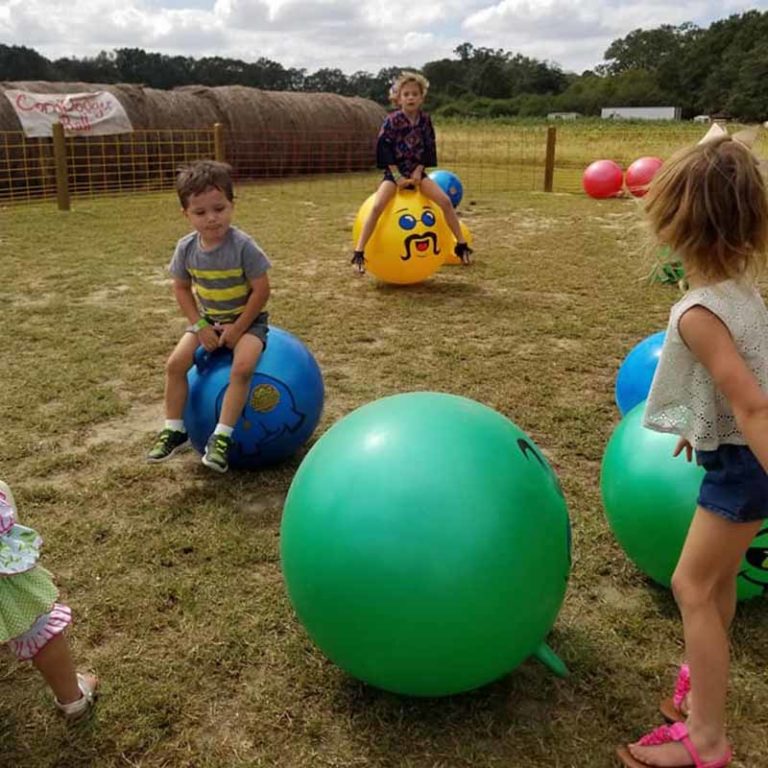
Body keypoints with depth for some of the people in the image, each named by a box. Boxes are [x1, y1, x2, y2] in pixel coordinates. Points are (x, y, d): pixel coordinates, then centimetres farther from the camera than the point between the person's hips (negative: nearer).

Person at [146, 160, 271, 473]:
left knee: (242, 367, -30)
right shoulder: (186, 247, -9)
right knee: (175, 363, -11)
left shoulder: (243, 246, -23)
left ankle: (222, 436, -21)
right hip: (208, 320, 5)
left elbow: (261, 289, -20)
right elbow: (181, 288, 2)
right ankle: (174, 430, 3)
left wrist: (237, 329, -18)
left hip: (246, 319, -4)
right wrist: (200, 326, -9)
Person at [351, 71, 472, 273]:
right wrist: (397, 176, -15)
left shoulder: (425, 119, 1)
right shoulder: (392, 120, -10)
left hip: (416, 171, 3)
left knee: (445, 201, -13)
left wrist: (418, 171, -8)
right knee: (377, 206, -25)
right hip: (395, 171, -3)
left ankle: (461, 244, -1)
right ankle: (359, 252, -21)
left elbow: (429, 147, 5)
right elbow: (384, 147, -11)